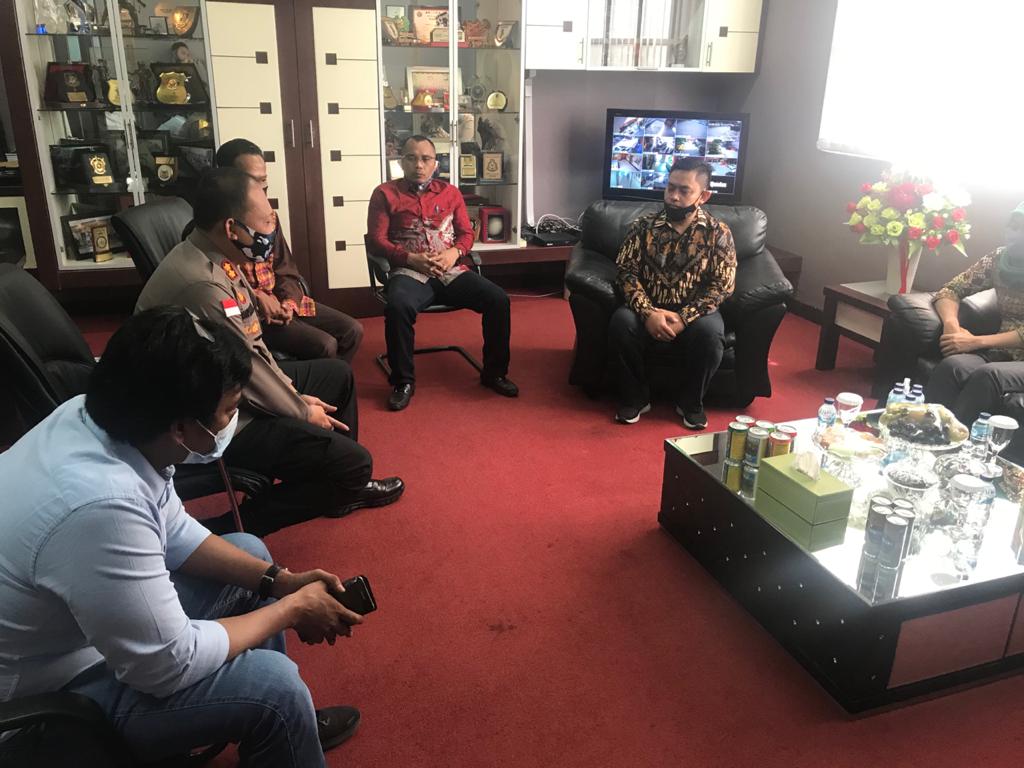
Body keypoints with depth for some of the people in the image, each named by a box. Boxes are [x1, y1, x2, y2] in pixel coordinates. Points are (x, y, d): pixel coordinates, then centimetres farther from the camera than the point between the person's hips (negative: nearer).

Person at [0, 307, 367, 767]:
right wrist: (291, 608, -15)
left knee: (251, 553, 12)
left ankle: (291, 723, 29)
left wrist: (277, 579, -4)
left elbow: (173, 534, 4)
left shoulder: (97, 415, -12)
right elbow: (170, 665, -27)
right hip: (44, 695, -9)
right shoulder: (101, 504, -38)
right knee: (272, 684, -21)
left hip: (65, 618, 9)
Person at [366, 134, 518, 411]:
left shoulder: (450, 192, 17)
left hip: (452, 271, 3)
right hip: (410, 271, -3)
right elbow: (377, 240, 1)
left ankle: (494, 372, -2)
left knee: (498, 299, -19)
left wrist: (454, 253, -8)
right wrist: (412, 259, -14)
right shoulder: (385, 194, 8)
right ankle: (403, 381, -18)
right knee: (398, 306, -37)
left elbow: (467, 233, 15)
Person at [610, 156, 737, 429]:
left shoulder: (718, 232, -2)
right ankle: (635, 398, -9)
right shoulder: (643, 226, 1)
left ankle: (691, 403, -6)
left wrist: (683, 318, -21)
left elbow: (721, 285, -7)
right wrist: (648, 312, -21)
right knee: (621, 322, -31)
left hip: (693, 314, -1)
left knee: (710, 333, -33)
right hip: (649, 310, 1)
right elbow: (627, 272, -4)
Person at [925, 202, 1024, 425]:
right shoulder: (1001, 258, 9)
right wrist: (952, 325, -13)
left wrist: (975, 341, -19)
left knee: (988, 375, -36)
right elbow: (950, 290, 8)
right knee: (952, 366, -30)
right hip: (1002, 352, 3)